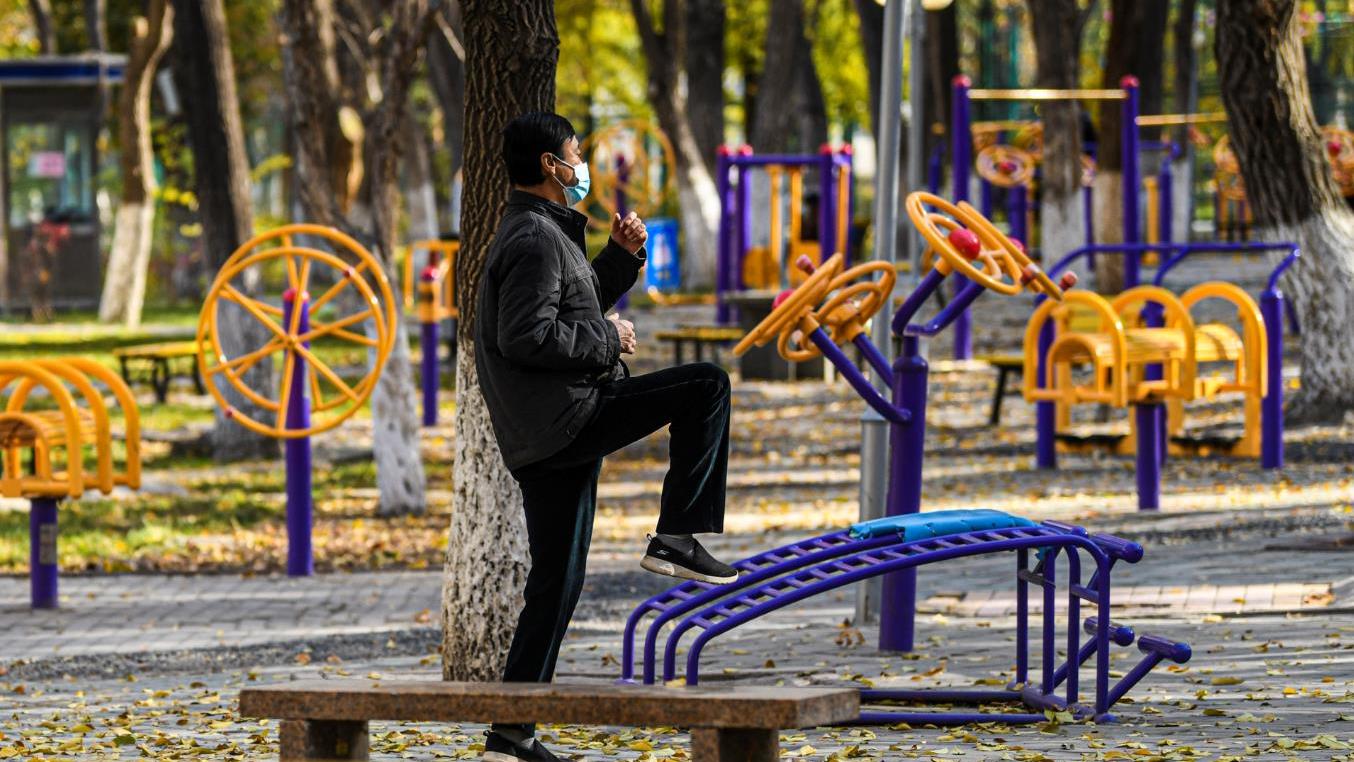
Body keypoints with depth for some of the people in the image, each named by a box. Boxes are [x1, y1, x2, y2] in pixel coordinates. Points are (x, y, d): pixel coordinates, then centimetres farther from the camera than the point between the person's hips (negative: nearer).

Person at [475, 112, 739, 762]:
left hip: (546, 439, 10)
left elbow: (575, 306, 33)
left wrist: (621, 256, 18)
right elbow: (526, 336, -22)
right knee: (706, 386, -9)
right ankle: (677, 538, -9)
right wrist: (608, 338, -12)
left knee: (556, 583, 11)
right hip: (564, 415, -10)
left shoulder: (538, 233, 22)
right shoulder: (536, 238, -12)